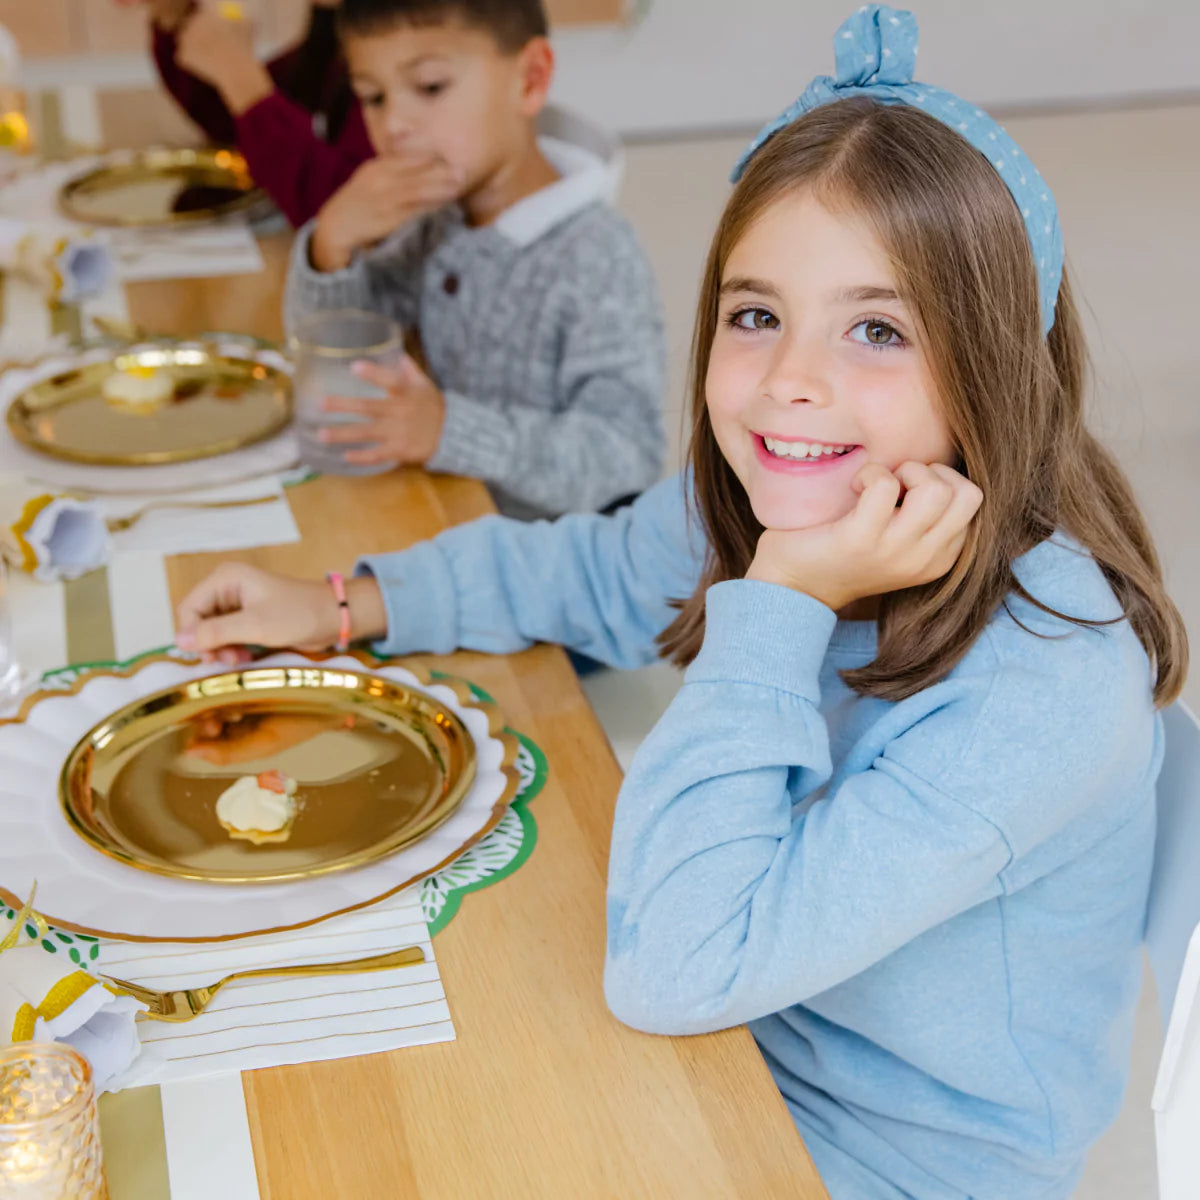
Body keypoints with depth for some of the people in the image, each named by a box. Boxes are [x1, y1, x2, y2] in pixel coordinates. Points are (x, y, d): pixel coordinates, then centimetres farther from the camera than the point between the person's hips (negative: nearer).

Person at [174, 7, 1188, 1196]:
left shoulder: (1049, 679, -33)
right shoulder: (755, 508, -12)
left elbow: (671, 969, -35)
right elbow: (589, 568, 11)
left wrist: (781, 602, -35)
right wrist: (339, 605, 2)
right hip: (740, 1049, 5)